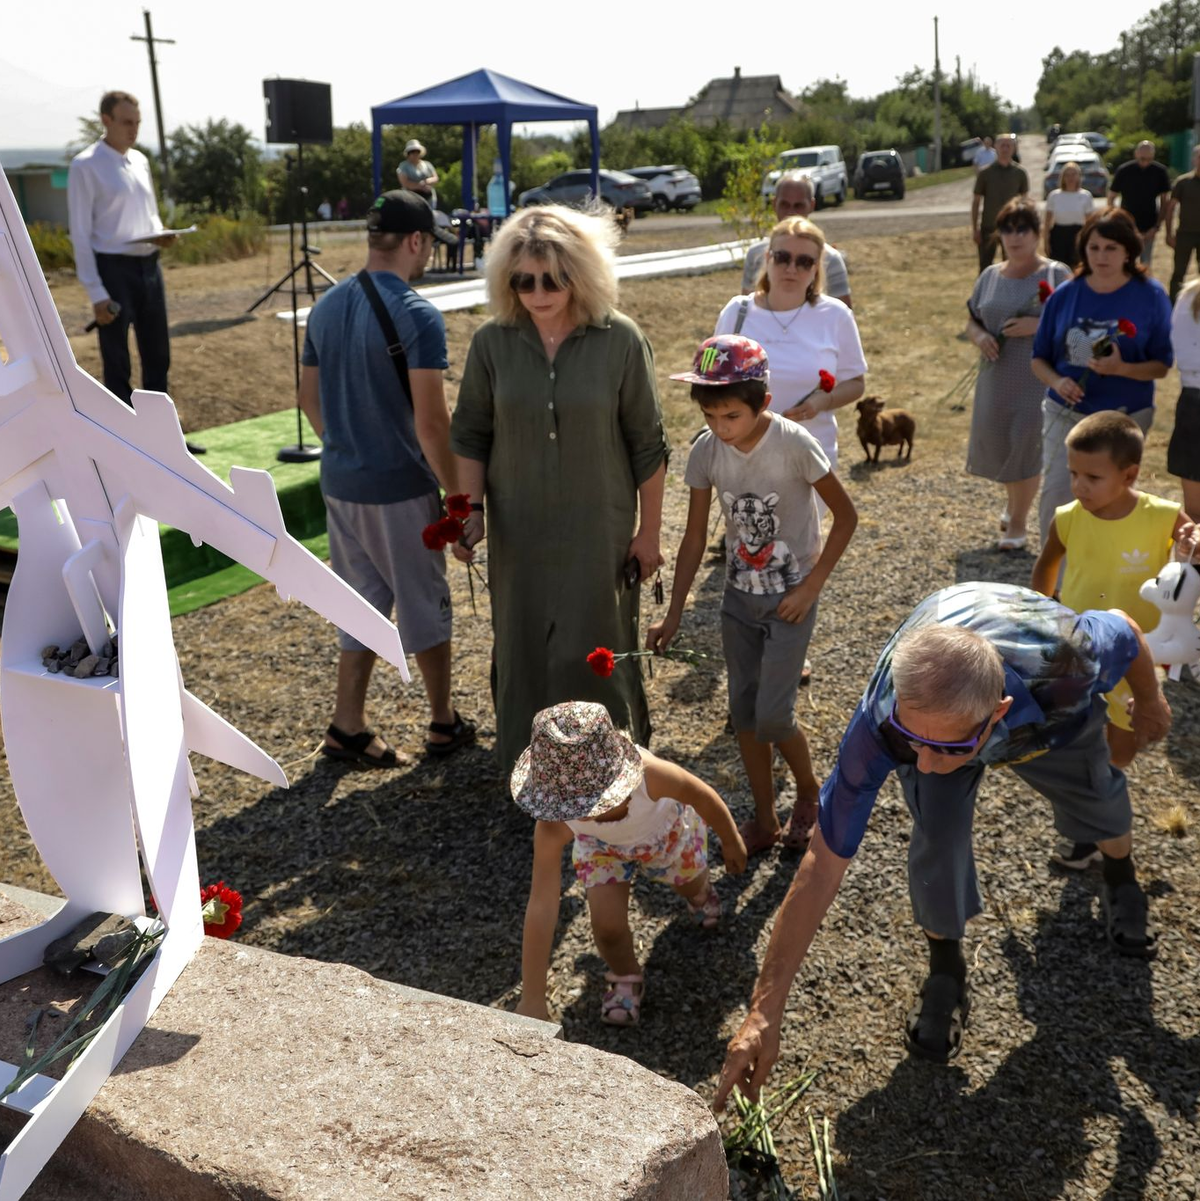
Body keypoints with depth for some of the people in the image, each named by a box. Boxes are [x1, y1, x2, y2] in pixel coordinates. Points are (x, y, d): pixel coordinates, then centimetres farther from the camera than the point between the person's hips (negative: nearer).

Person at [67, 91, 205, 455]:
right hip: (113, 268, -7)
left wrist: (160, 234, -5)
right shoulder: (85, 166, -10)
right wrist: (95, 292, -16)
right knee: (118, 364, 2)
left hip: (149, 265, 7)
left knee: (158, 356, 14)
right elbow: (80, 233, -11)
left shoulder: (141, 161, 11)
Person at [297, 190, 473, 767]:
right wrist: (459, 498, -12)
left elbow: (308, 396, 13)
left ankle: (347, 727, 21)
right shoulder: (416, 315, -18)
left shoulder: (326, 306, 5)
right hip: (400, 489, -6)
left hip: (340, 483, 6)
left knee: (364, 602, 17)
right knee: (425, 606, 10)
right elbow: (431, 422, -21)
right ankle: (443, 724, 25)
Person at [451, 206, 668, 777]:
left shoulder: (621, 340, -11)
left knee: (594, 650, 6)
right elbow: (470, 436, 5)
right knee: (523, 649, 14)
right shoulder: (492, 342, -5)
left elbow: (647, 447, -5)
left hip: (597, 533, -2)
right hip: (519, 534, 3)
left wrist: (648, 533, -2)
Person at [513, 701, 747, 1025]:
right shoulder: (554, 825, -42)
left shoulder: (649, 774, -47)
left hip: (667, 831, 0)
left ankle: (699, 892, 67)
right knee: (607, 927, -17)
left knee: (690, 885, 27)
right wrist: (532, 999, -38)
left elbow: (704, 797, -26)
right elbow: (542, 905, -40)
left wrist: (731, 843, -5)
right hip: (603, 847, 0)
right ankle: (625, 976, 20)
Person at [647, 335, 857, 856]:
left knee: (772, 715, -7)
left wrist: (811, 587, -13)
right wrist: (673, 614, -5)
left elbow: (846, 516, -11)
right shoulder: (706, 451, -9)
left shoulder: (794, 445, -21)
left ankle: (810, 792, 23)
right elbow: (695, 539, -2)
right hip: (739, 595, 5)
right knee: (744, 711, 9)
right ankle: (764, 819, 25)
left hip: (790, 598, -4)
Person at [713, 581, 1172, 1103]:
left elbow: (1125, 627, -22)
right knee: (938, 841, -16)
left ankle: (1120, 874, 56)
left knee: (1097, 802, 19)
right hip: (928, 706, -1)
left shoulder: (1065, 667, -48)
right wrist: (764, 1014, -38)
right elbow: (820, 870, -38)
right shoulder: (880, 728, -45)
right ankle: (946, 970, 14)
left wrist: (1150, 700, 0)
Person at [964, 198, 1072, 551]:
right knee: (994, 442, 8)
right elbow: (971, 321, 16)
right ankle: (1013, 500, 38)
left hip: (1038, 377, -4)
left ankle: (1017, 522, 10)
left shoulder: (1055, 275, -3)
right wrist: (979, 336, -6)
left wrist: (1039, 326, -22)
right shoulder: (990, 276, 10)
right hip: (995, 376, 4)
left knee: (1026, 445, -5)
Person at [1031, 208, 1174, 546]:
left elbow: (1161, 365, -6)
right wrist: (1056, 381, -17)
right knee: (1055, 495, -7)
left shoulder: (1151, 296, -6)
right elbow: (1039, 358, 5)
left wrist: (1121, 368, -24)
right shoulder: (1065, 296, -1)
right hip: (1066, 413, 1)